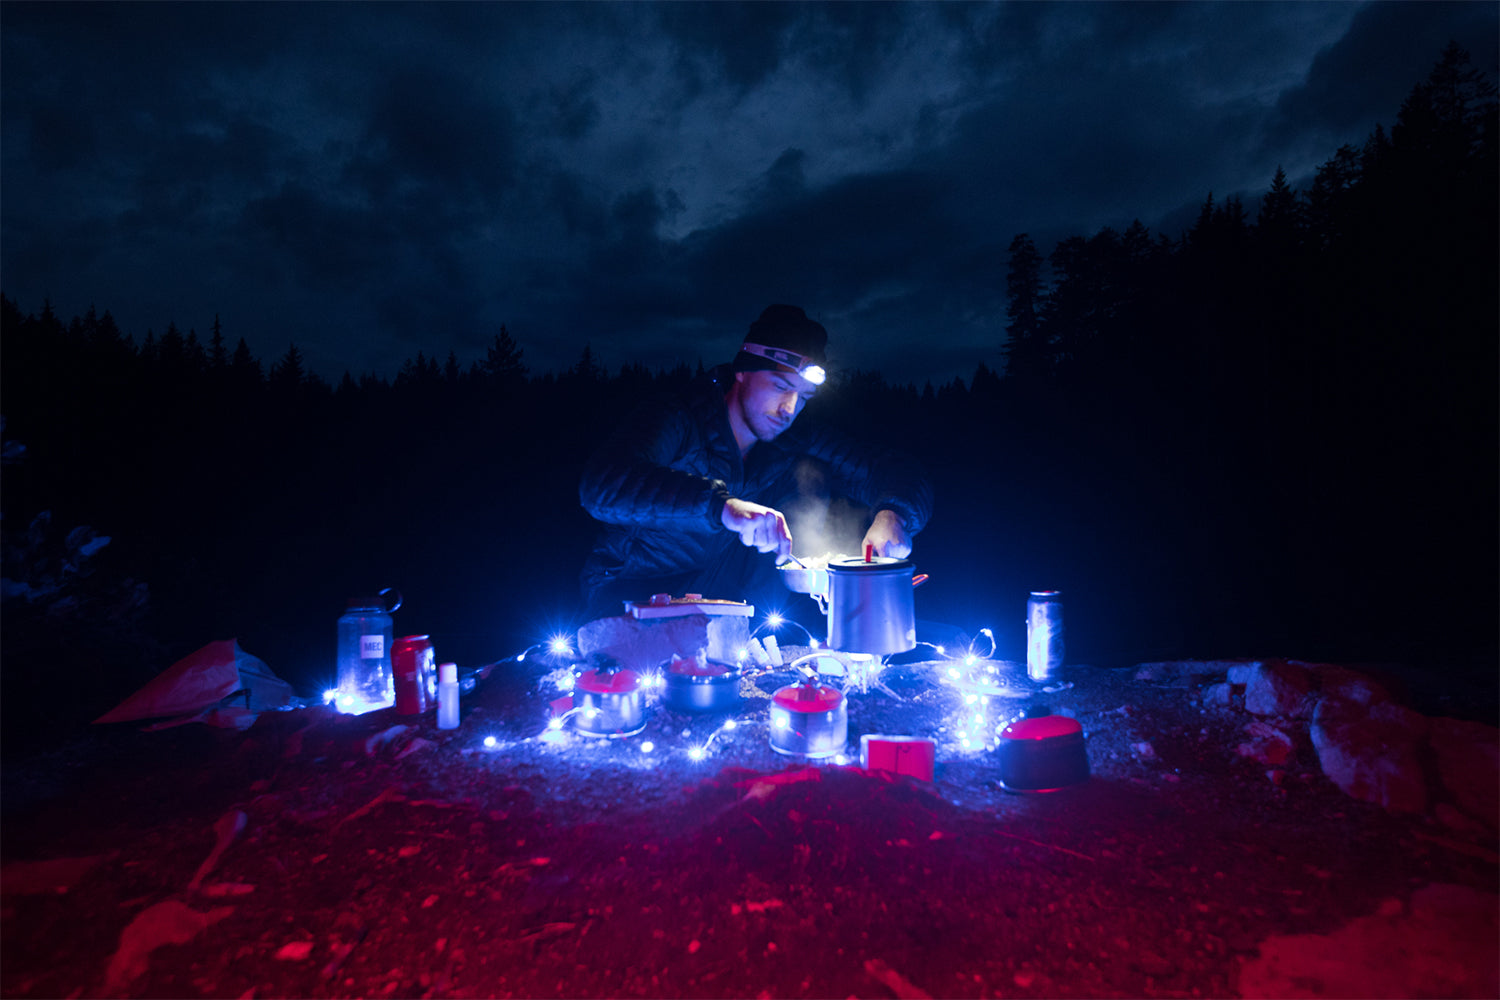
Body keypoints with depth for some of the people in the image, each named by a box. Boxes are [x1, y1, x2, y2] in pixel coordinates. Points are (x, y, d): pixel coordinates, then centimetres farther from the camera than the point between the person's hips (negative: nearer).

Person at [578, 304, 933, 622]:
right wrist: (723, 505, -52)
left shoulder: (795, 437, -5)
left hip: (731, 584, 5)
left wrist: (893, 515, -32)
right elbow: (602, 487, -40)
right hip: (632, 591, -4)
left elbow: (903, 476, -7)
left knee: (809, 476, -11)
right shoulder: (677, 420, -20)